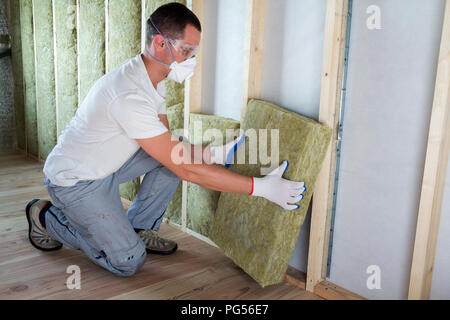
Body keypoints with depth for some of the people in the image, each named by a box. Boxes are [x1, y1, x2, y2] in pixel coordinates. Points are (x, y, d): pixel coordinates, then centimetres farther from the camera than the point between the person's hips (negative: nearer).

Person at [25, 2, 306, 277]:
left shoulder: (153, 79, -3)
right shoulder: (130, 96, -34)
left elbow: (169, 143, 4)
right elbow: (186, 170, -34)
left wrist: (217, 153, -12)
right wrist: (261, 187, -32)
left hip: (106, 165, 9)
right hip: (74, 180, -9)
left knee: (173, 153, -3)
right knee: (129, 262, -6)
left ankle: (140, 229, 11)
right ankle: (47, 216, 11)